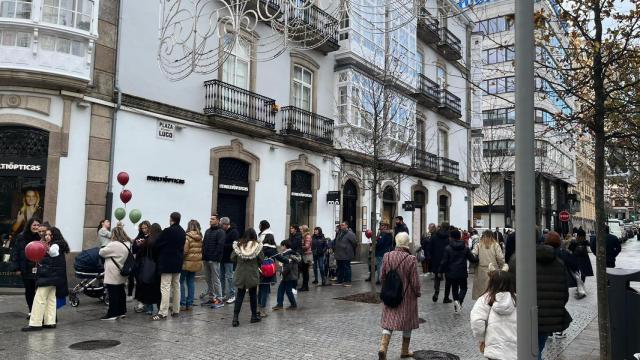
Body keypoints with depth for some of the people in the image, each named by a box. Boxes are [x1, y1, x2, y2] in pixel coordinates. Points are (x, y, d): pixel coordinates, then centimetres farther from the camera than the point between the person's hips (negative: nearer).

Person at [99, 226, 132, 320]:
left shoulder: (114, 245, -20)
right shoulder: (128, 244, 6)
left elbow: (101, 252, -11)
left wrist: (102, 248, 12)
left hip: (113, 275, -8)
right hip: (122, 274, 8)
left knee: (113, 294, -2)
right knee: (121, 292, 14)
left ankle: (112, 314, 3)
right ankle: (122, 312, 21)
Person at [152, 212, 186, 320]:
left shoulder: (168, 231, -15)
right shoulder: (183, 232, 7)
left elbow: (157, 244, -8)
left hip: (167, 263, -7)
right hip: (178, 263, 7)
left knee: (165, 287, -7)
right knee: (176, 286, 14)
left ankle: (163, 312, -9)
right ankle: (176, 310, 19)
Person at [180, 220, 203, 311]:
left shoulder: (187, 236, -15)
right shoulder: (200, 237, 5)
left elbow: (184, 250, -18)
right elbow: (201, 250, 6)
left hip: (187, 262, -6)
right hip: (197, 263, 6)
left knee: (181, 282, 4)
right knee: (191, 282, 12)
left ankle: (182, 304, 3)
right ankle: (190, 304, 15)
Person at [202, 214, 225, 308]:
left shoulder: (221, 232, -7)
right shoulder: (207, 231, 18)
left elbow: (220, 246, -14)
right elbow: (204, 244, 17)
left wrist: (216, 258, -19)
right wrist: (203, 258, 8)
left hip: (214, 260, -8)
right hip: (206, 260, 8)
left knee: (215, 280, -5)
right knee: (208, 279, 12)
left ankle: (219, 299, 0)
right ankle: (211, 297, 21)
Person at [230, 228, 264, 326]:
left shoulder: (238, 245, -6)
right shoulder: (257, 246, -10)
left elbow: (232, 258, -3)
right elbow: (261, 260, -8)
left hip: (240, 274, 1)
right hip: (253, 274, -1)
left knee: (239, 295, 7)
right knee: (253, 294, 14)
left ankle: (235, 317, 0)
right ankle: (254, 316, 24)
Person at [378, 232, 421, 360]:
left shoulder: (387, 256, -6)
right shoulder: (411, 259, -17)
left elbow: (382, 277, 3)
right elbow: (415, 281, -12)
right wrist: (417, 293, 6)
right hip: (407, 296, -3)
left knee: (389, 321, 10)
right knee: (407, 322, 15)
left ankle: (383, 347, -8)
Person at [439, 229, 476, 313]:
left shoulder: (448, 248, -9)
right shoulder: (465, 248, -3)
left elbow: (444, 261, -9)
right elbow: (472, 259, -1)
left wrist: (441, 271, 1)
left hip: (452, 273, 0)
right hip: (462, 273, 0)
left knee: (454, 289, 15)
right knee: (463, 288, 13)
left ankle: (456, 304, 13)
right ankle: (459, 301, -13)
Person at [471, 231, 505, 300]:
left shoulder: (478, 245, 0)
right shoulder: (495, 245, -1)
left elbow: (472, 255, -11)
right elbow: (500, 258, -6)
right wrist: (500, 267, 9)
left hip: (481, 271, 1)